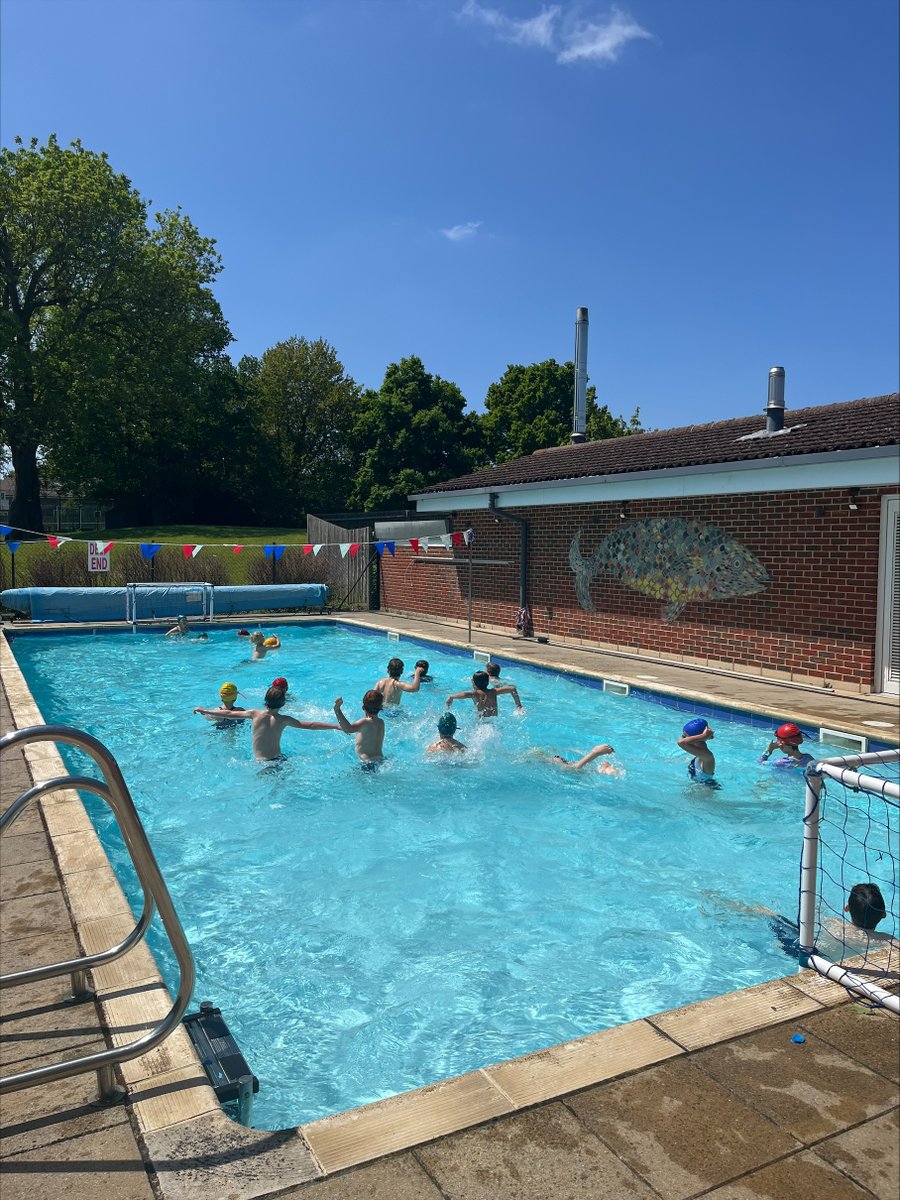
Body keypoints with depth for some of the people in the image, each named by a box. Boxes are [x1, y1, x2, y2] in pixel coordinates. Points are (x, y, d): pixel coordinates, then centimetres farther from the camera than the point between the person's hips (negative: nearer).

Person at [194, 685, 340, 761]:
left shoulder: (255, 714, -2)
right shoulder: (284, 720, -3)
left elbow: (229, 714, 6)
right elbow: (309, 725, -4)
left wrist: (205, 711, 18)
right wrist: (337, 726, 0)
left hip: (260, 762, 0)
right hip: (277, 760, 0)